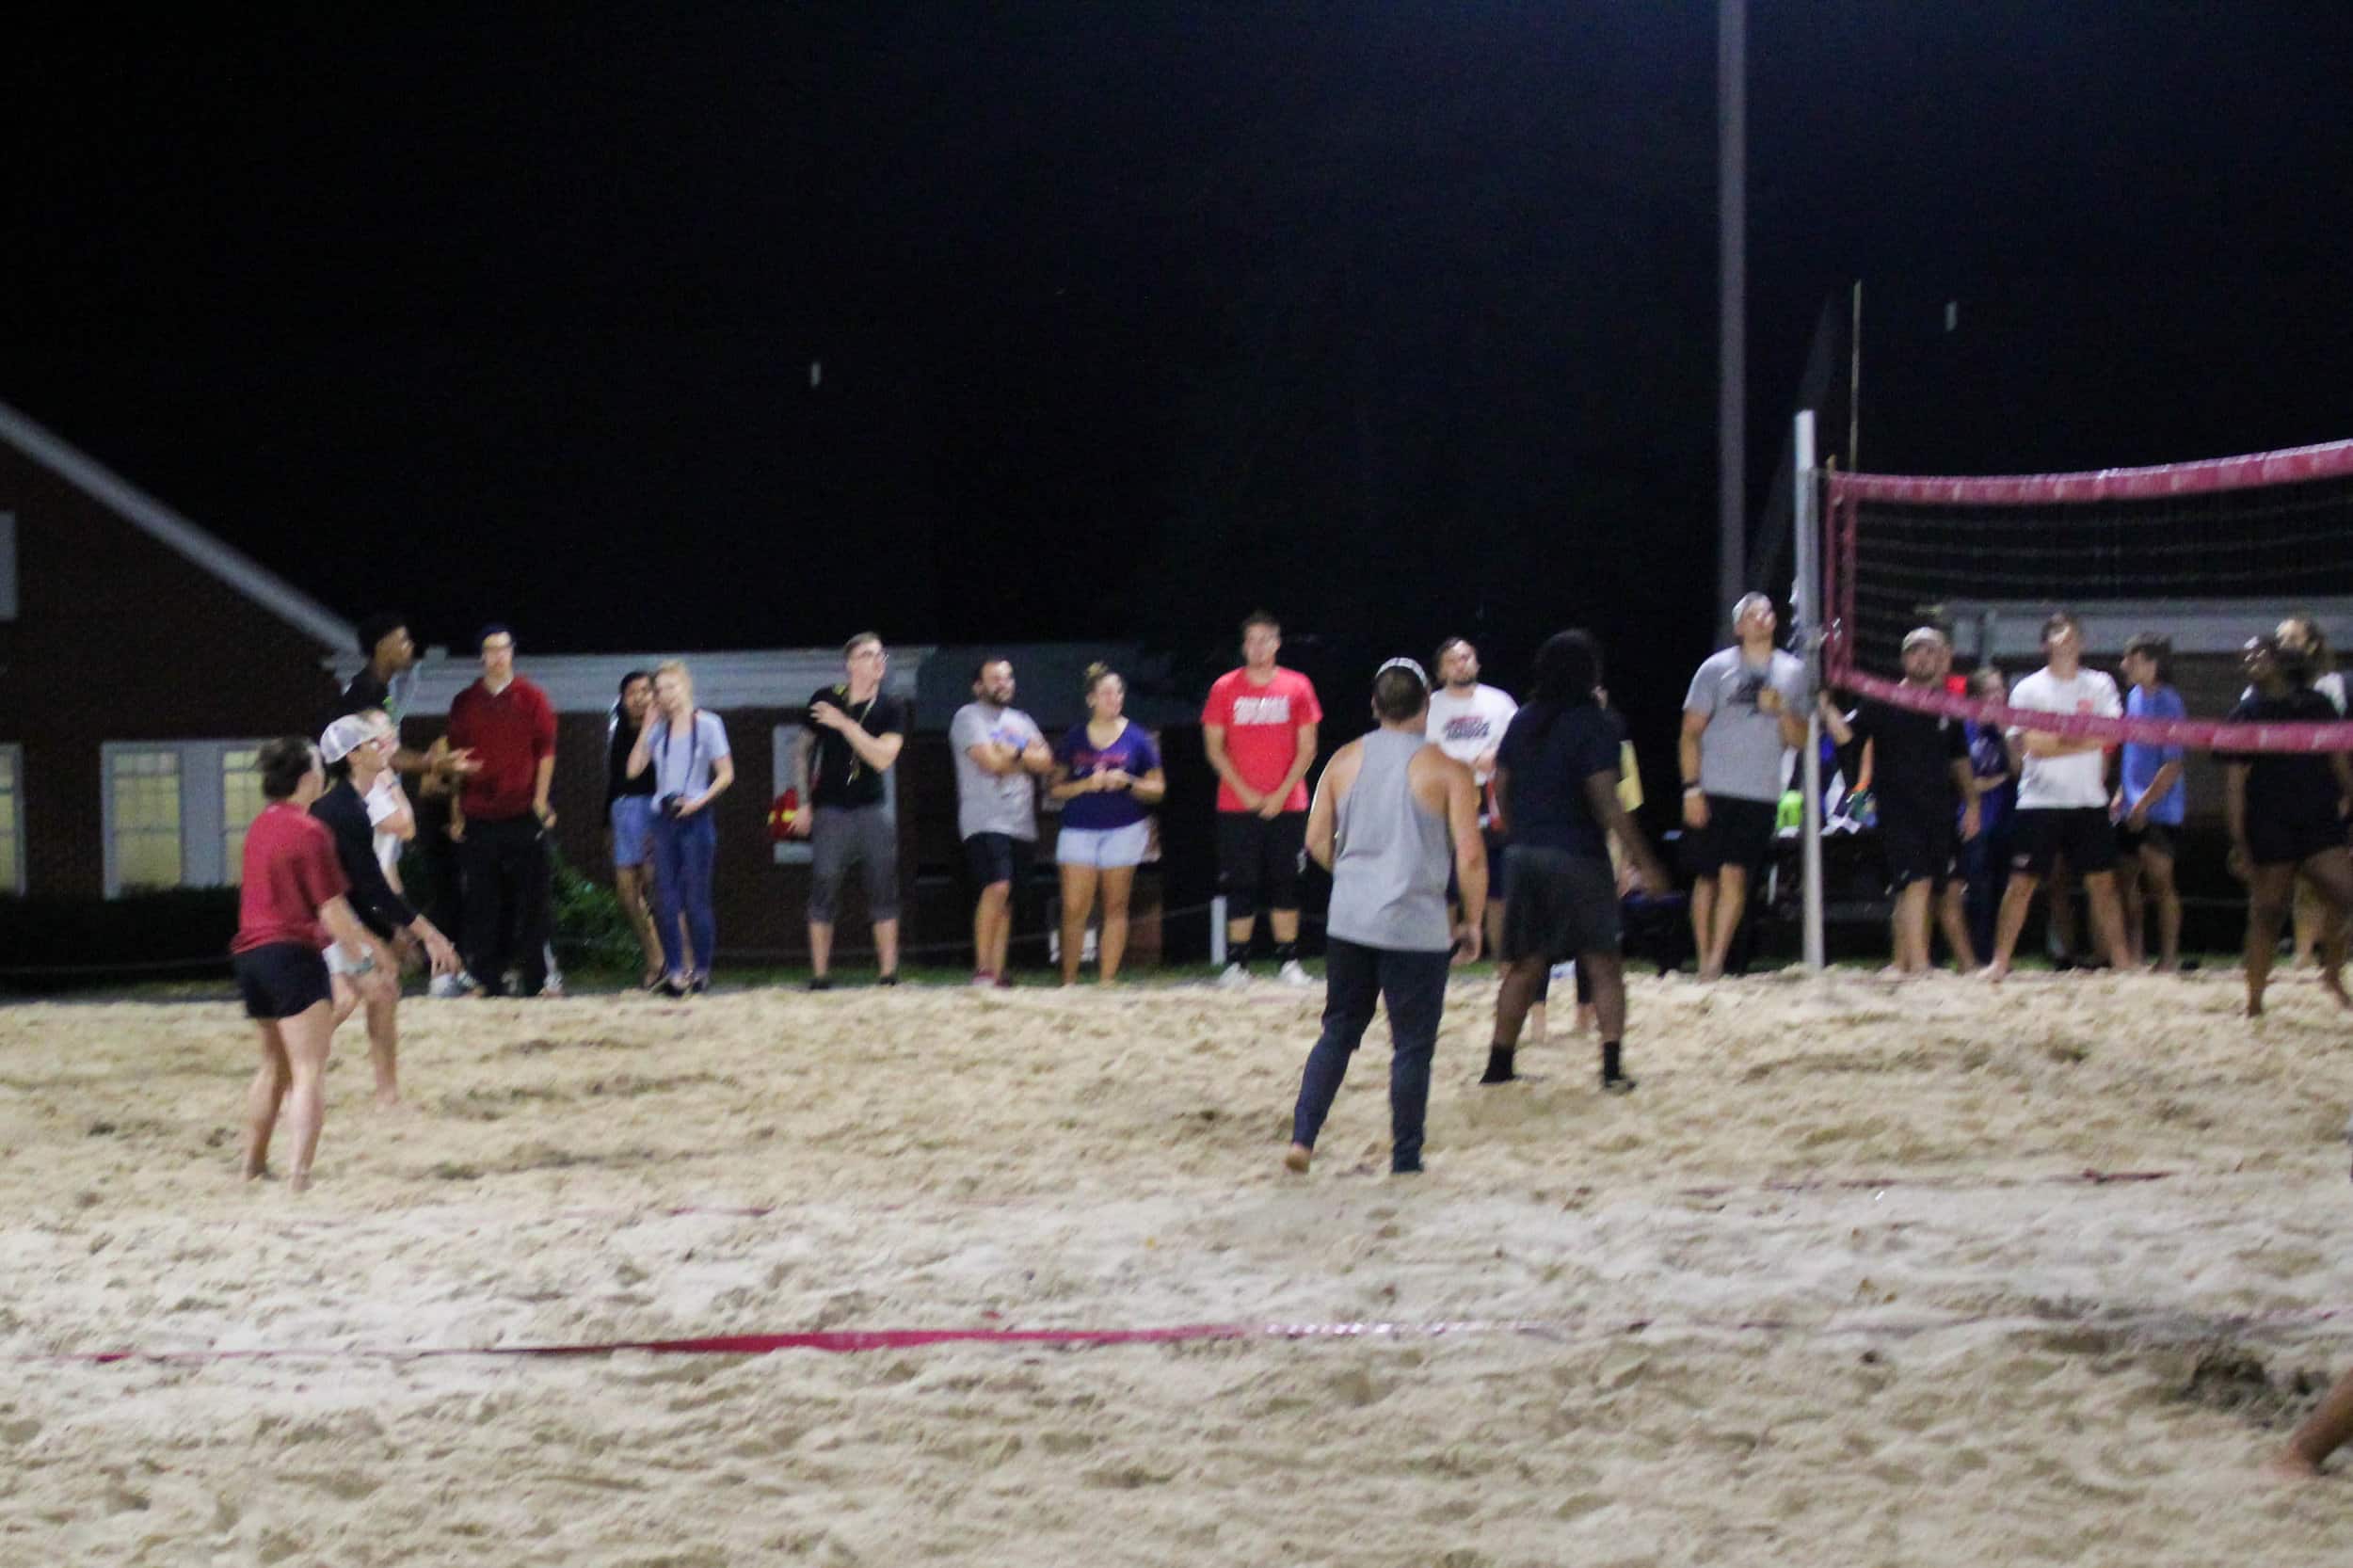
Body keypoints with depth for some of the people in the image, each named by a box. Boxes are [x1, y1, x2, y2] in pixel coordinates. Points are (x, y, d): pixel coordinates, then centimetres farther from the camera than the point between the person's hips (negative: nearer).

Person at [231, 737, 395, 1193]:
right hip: (294, 954, -8)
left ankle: (254, 1162, 32)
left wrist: (362, 937, 25)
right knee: (310, 1072, -8)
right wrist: (362, 955, 0)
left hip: (251, 954, 8)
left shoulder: (260, 827, 13)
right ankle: (300, 1174, -18)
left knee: (275, 1065, 24)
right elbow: (331, 908, -14)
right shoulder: (310, 831, -13)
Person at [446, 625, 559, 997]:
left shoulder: (532, 698, 4)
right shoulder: (465, 703, 9)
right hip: (478, 817, 2)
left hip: (524, 815, -2)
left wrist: (540, 800, -4)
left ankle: (536, 978, 4)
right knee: (482, 902, 1)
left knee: (530, 898, -1)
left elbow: (546, 751, 3)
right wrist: (457, 812, 5)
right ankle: (487, 978, 7)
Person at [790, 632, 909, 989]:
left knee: (883, 893, 0)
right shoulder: (825, 699, 1)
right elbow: (802, 751, 11)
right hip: (831, 811, 0)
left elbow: (883, 758, -15)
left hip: (873, 811, 0)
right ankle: (819, 977, 2)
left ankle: (888, 974, 5)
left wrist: (844, 724, -20)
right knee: (823, 892, -2)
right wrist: (804, 804, 7)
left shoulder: (891, 709, -1)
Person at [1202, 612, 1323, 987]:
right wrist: (1245, 793, -7)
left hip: (1286, 805, 1)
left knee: (1285, 885, 3)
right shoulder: (1225, 688, 3)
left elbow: (1307, 748, 3)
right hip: (1237, 807, 0)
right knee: (1240, 886, -1)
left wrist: (1282, 794, -7)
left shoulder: (1297, 687, 4)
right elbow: (1214, 748, 2)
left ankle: (1288, 963, 8)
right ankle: (1236, 963, 3)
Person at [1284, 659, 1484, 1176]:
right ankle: (1405, 1161, 11)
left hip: (1349, 920, 4)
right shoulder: (1447, 770, -6)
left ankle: (1302, 1135, 4)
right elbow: (1470, 855, -10)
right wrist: (1472, 922, 2)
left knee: (1338, 1030, 16)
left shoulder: (1345, 761, 5)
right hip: (1416, 927, -4)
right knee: (1412, 1045, 6)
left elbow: (1317, 841, 8)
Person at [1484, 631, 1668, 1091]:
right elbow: (1605, 802, -16)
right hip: (1578, 858, -5)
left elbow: (1501, 790, 12)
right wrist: (1643, 862, -12)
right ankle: (1613, 1067, -7)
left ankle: (1499, 1065, 14)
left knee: (1524, 966, 14)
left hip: (1525, 856, 5)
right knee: (1604, 965, 2)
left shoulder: (1523, 722, 8)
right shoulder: (1596, 724, -10)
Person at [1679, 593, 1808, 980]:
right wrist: (1691, 788, -7)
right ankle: (1704, 960, 10)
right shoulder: (1717, 668, 2)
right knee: (1707, 877, 2)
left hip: (1761, 792, 1)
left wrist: (1782, 710, -8)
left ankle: (1717, 960, -8)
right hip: (1714, 789, -1)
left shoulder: (1792, 672, 10)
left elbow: (1799, 740, 12)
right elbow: (1690, 733, 2)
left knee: (1735, 875, -9)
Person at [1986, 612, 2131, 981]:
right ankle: (2000, 961, 2)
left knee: (2102, 882, 3)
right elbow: (2033, 744, -11)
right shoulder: (2028, 689, 1)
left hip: (2089, 801, 2)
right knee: (2021, 882, -3)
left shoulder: (2100, 685, 8)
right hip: (2040, 802, -2)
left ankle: (2120, 960, 8)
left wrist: (2055, 741, -10)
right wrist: (2083, 738, -7)